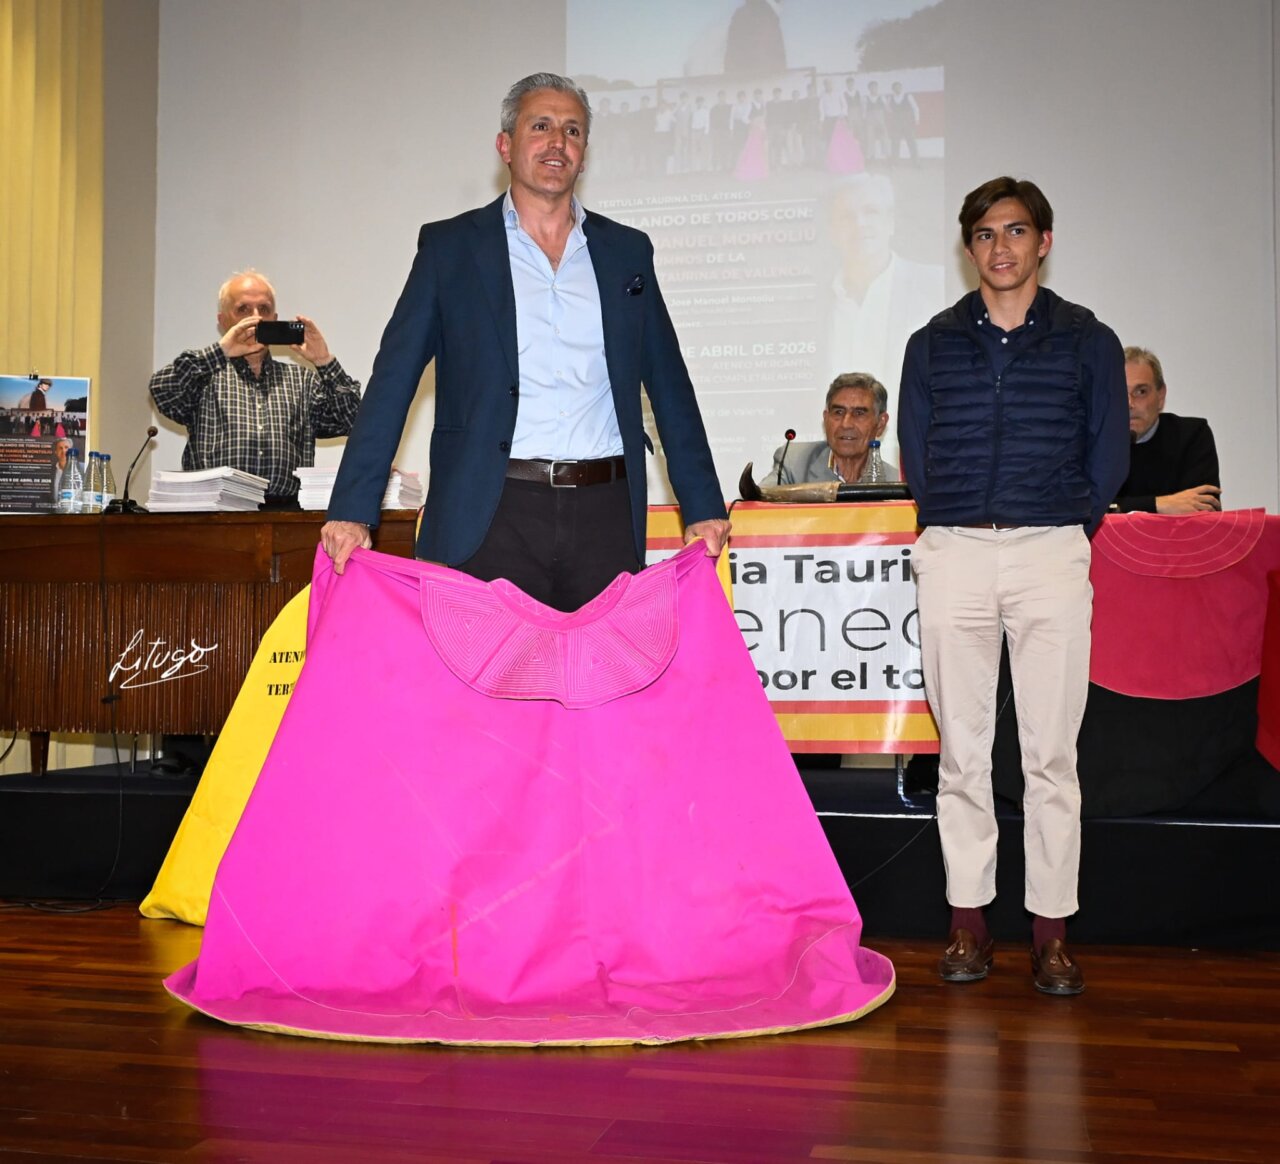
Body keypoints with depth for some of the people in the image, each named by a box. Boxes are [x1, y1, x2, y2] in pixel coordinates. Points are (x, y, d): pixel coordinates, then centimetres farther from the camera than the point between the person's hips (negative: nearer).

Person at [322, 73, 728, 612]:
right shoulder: (449, 246, 8)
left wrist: (704, 508, 10)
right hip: (492, 516, -2)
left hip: (605, 514, 2)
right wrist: (352, 511, -6)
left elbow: (670, 389, 16)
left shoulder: (627, 251, 15)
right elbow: (392, 384, 3)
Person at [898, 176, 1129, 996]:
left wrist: (1059, 525, 8)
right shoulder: (933, 343, 12)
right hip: (953, 553, 2)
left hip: (1052, 556, -1)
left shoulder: (1088, 341, 8)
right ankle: (969, 920, 13)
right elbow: (915, 453, 13)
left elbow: (1109, 460, 10)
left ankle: (1052, 931, 7)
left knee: (1051, 750, -1)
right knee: (962, 747, 4)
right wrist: (959, 525, 8)